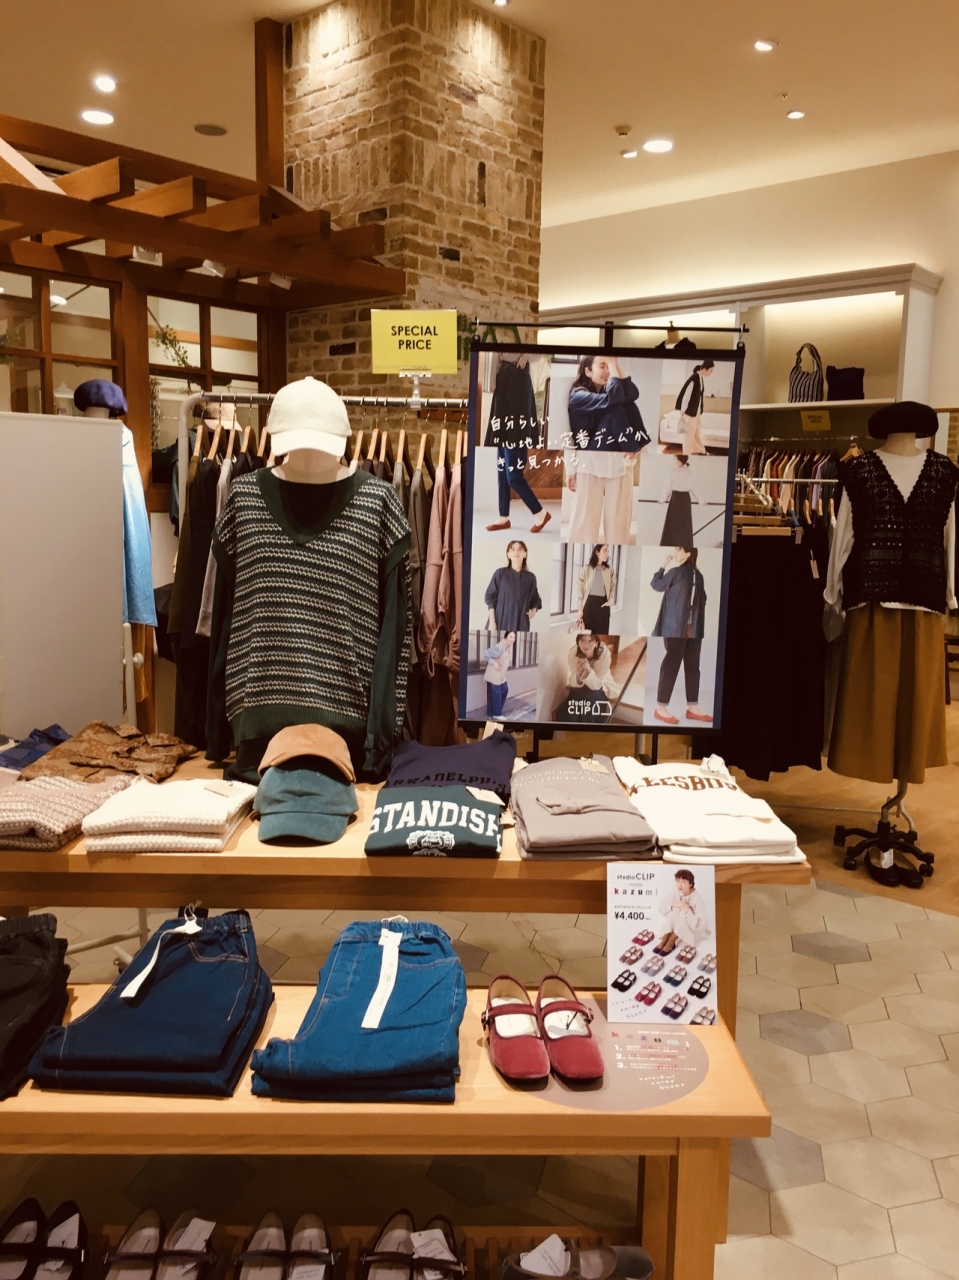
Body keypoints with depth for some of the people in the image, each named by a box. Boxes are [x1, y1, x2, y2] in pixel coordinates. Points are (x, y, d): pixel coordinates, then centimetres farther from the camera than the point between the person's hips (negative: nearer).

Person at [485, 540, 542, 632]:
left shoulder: (530, 577, 8)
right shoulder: (500, 573, 0)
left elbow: (535, 600, 17)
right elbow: (490, 598, 0)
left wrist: (533, 611, -4)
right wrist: (492, 621, -8)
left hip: (521, 624, 2)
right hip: (501, 623, -2)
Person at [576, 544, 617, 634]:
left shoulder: (610, 570, 6)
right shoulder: (586, 569, 1)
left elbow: (613, 587, 17)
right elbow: (581, 590, 1)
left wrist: (610, 600, -1)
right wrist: (580, 609, -3)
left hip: (603, 605, 2)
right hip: (589, 604, -2)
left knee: (602, 633, 0)